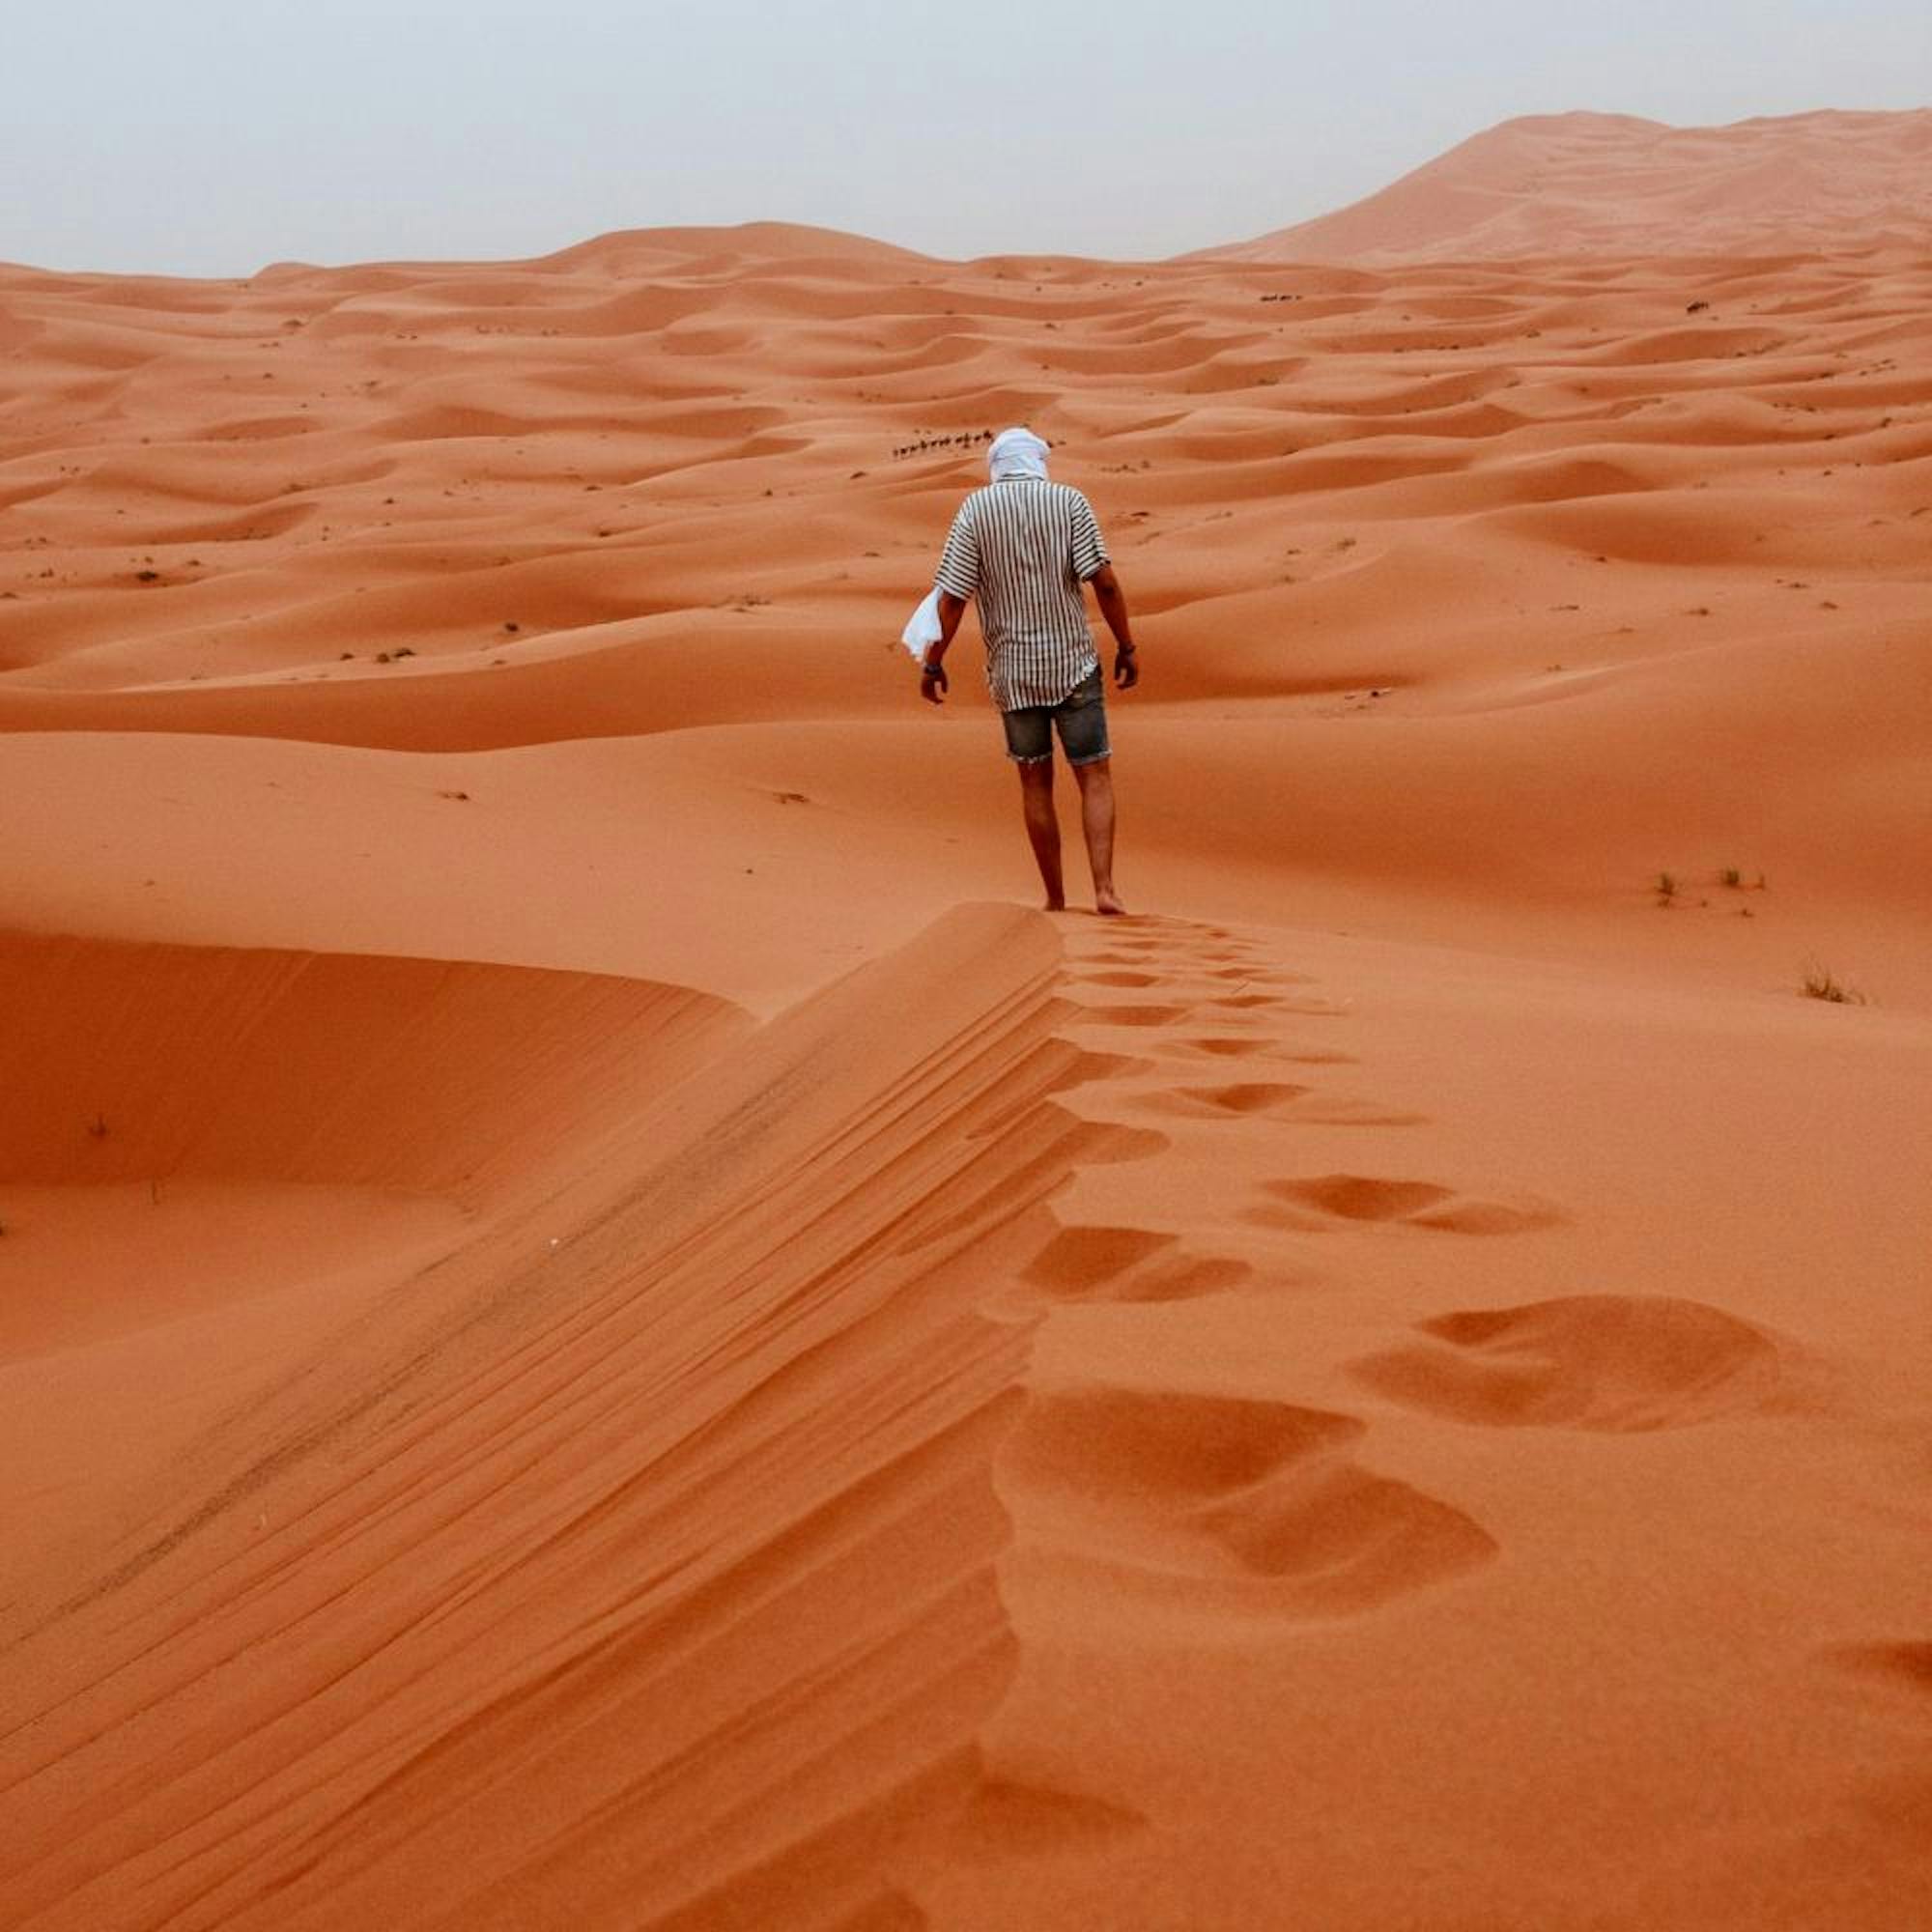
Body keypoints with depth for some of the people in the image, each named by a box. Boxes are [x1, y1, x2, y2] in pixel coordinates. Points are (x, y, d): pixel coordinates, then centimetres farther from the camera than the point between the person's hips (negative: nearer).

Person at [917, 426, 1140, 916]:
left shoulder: (976, 509, -2)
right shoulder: (1069, 501, -3)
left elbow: (952, 597, -7)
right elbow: (1104, 581, -11)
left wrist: (933, 663, 1)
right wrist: (1126, 646, -2)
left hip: (1012, 669, 1)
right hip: (1073, 663, -1)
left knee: (1036, 782, 13)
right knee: (1095, 777, 5)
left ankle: (1056, 898, 15)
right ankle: (1104, 889, -9)